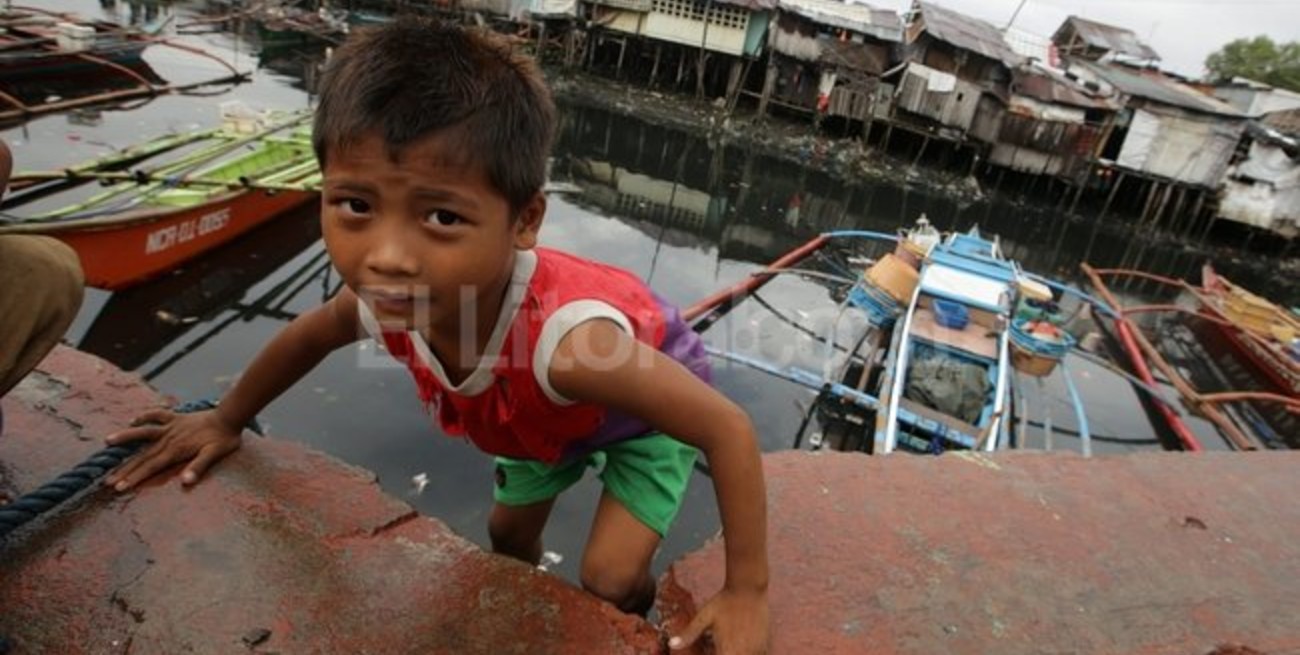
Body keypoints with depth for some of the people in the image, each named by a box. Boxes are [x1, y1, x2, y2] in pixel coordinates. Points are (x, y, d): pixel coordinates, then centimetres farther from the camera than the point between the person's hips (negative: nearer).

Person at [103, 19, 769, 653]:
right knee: (508, 532, 18)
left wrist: (746, 595, -31)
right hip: (547, 420, 5)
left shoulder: (567, 340, -49)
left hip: (646, 407, -5)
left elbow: (730, 428, -39)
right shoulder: (387, 297, -30)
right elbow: (310, 333, -4)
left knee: (609, 580, -10)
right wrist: (224, 422, 10)